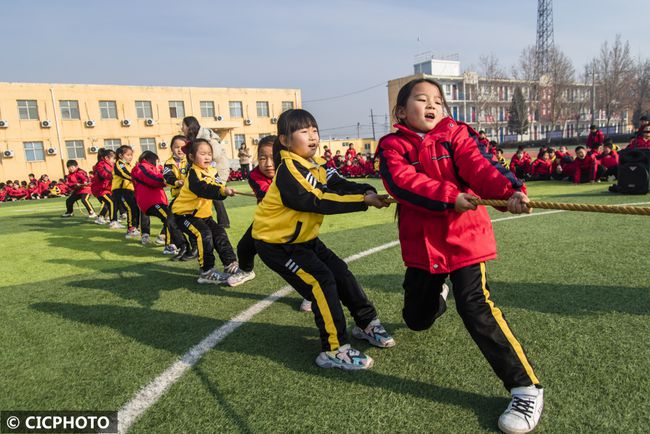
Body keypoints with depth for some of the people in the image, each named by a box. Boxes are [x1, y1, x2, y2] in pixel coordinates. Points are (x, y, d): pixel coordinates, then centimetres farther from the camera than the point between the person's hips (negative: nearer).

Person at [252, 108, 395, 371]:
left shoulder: (314, 164, 2)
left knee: (340, 273, 7)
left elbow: (339, 185, -12)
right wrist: (364, 201, -34)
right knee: (321, 281, -18)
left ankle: (366, 324, 24)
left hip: (303, 238, 9)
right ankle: (334, 350, -9)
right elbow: (317, 202, -32)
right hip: (276, 242, -9)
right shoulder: (288, 170, -24)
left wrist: (367, 191, -32)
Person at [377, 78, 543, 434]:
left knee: (476, 308, -17)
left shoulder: (456, 135, 0)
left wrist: (510, 190, -37)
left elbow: (478, 165, -18)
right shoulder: (393, 146, -1)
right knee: (416, 318, 17)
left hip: (464, 237, -2)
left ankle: (526, 388, -1)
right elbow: (403, 181, -19)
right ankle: (436, 299, 56)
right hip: (421, 243, 3)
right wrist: (449, 197, -30)